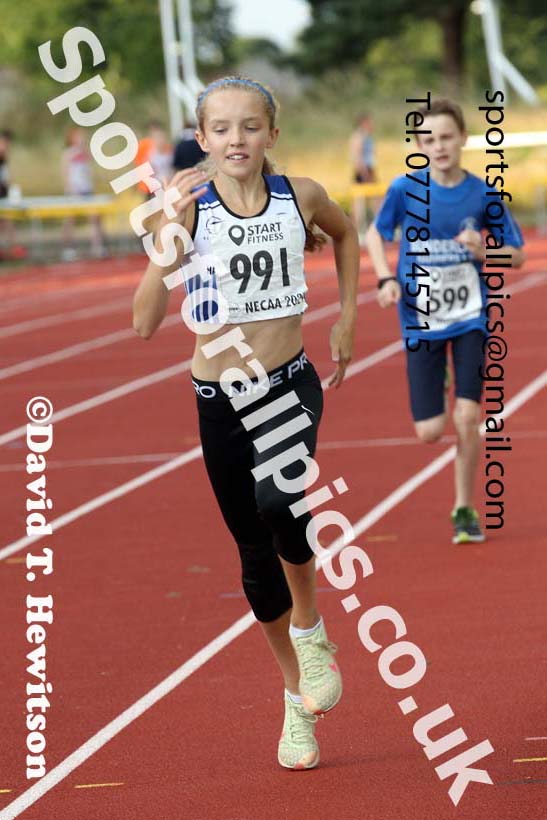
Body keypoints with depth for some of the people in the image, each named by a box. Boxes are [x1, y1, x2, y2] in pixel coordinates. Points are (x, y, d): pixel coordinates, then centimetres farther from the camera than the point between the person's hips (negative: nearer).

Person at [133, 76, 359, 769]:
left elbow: (344, 234, 20)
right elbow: (145, 322, -19)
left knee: (278, 503, -29)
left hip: (292, 386, -1)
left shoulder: (301, 197, -5)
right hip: (220, 400, 1)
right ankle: (298, 699, 28)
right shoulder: (190, 210, -11)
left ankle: (312, 632, -1)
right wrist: (169, 230, -27)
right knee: (257, 553, 8)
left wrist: (346, 320, 14)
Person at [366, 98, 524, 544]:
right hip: (421, 320, 0)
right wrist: (386, 279, -7)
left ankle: (465, 509, 8)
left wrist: (484, 252, -18)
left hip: (470, 316, 0)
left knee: (467, 416, -12)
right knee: (430, 431, -2)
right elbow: (376, 233, 10)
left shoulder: (483, 194, -6)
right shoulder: (406, 189, -7)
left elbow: (517, 255, 3)